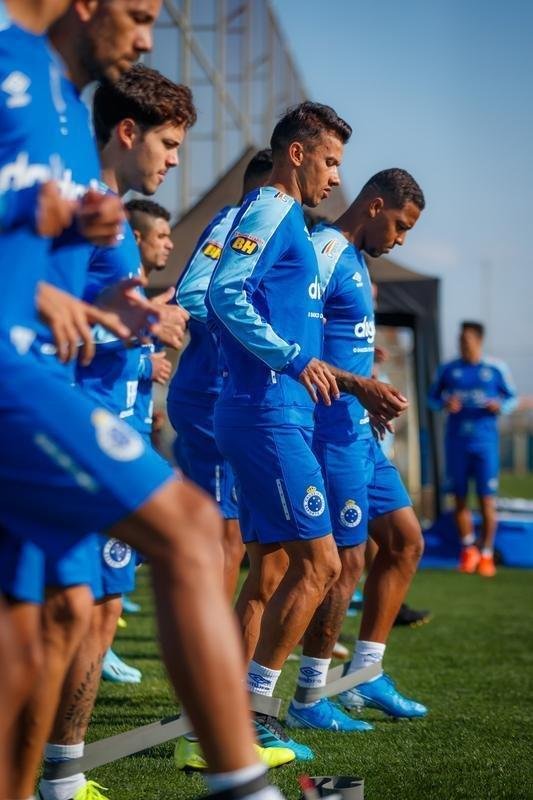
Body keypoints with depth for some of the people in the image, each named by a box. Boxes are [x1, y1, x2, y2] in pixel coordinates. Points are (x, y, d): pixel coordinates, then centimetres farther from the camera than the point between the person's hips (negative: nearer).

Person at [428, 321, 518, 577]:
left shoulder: (496, 369, 1)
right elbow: (432, 397, 13)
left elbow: (512, 397, 9)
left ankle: (486, 553, 10)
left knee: (487, 499, -3)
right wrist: (445, 405, -9)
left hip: (485, 441, -2)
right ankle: (468, 549, 21)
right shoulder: (448, 369, 5)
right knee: (460, 498, 6)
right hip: (456, 441, 2)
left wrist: (501, 406, -13)